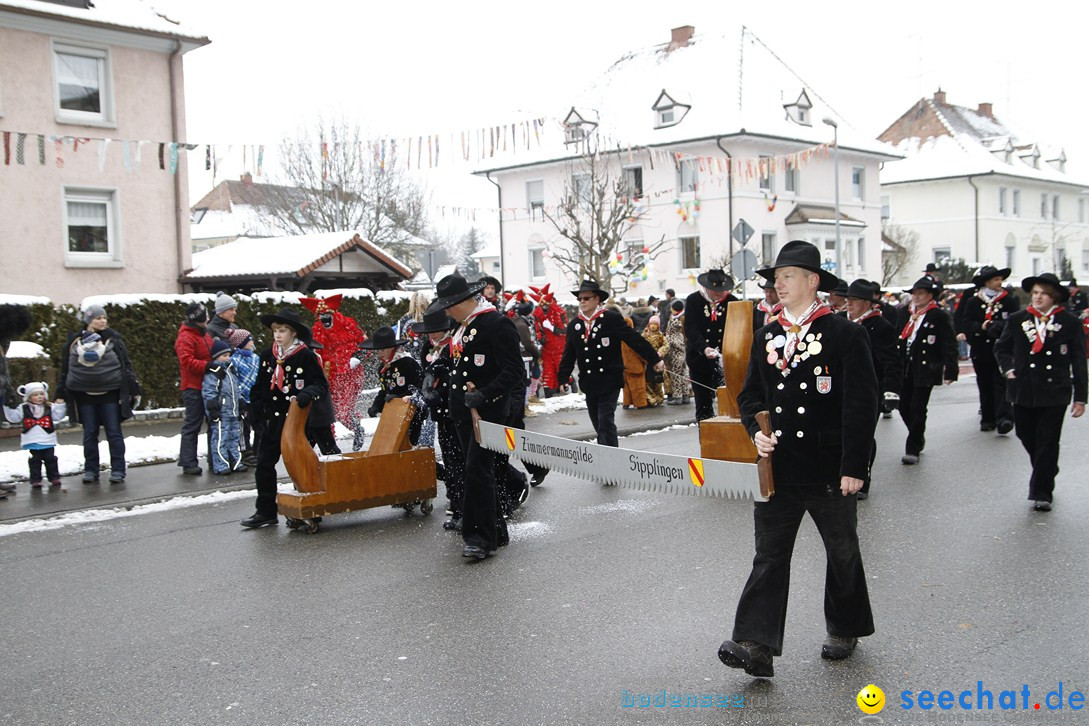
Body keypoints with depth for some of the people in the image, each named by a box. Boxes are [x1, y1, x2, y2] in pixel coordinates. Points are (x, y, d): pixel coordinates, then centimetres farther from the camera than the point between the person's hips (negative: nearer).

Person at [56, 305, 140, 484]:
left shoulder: (113, 339, 1)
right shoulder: (74, 342, 5)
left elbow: (126, 365, 2)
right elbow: (65, 369, 10)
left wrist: (134, 390, -1)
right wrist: (60, 395, 8)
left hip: (110, 393, -2)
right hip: (85, 395, 2)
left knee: (114, 432, 0)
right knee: (89, 434, 8)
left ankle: (118, 470, 6)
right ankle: (90, 470, 18)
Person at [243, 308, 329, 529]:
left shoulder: (306, 356, -10)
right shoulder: (268, 355, 5)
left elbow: (321, 385, -12)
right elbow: (259, 386, 13)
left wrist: (305, 395, -30)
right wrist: (258, 411, 6)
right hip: (272, 420, 5)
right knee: (264, 465, 5)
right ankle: (266, 511, 14)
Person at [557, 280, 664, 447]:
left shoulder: (612, 319, -6)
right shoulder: (574, 325, 8)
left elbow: (635, 339, -9)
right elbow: (569, 355, 13)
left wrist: (654, 360, -11)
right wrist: (563, 378, 7)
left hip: (610, 381, -5)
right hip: (589, 383, 5)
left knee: (606, 421, -11)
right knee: (598, 425, 11)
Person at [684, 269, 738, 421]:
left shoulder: (732, 301, 1)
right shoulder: (693, 300, -1)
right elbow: (690, 329, -10)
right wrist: (704, 348, -24)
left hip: (724, 358, 0)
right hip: (699, 358, 0)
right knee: (703, 403, 6)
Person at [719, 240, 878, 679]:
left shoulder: (846, 335, -8)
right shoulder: (766, 338, 8)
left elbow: (862, 404, -10)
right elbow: (750, 395, 14)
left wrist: (854, 466, -14)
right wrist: (756, 432, -6)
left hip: (829, 470, -4)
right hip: (778, 466, 4)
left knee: (842, 552, 14)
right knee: (768, 556, -1)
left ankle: (845, 630, 34)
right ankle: (755, 645, -3)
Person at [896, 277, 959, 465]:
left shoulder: (939, 316, -5)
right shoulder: (904, 312, 9)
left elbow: (949, 344, -7)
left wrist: (950, 370, -13)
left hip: (925, 370, -5)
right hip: (904, 368, 5)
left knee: (918, 409, -5)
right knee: (904, 406, 9)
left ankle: (913, 449, 4)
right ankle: (918, 438, 33)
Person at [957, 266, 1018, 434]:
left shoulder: (1009, 300, 3)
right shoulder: (972, 302, 4)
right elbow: (966, 324, -2)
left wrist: (999, 326, -20)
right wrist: (981, 327, -20)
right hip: (981, 350, 2)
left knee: (1001, 383, -10)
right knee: (985, 385, 9)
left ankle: (1004, 418, -17)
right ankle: (988, 419, 18)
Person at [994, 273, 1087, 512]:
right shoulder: (1017, 320, 4)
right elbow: (1001, 348, 17)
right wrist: (1008, 369, 0)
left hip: (1054, 392, -3)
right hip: (1024, 391, 3)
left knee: (1048, 442, -1)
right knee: (1028, 438, 12)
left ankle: (1041, 493, 5)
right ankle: (1047, 473, 37)